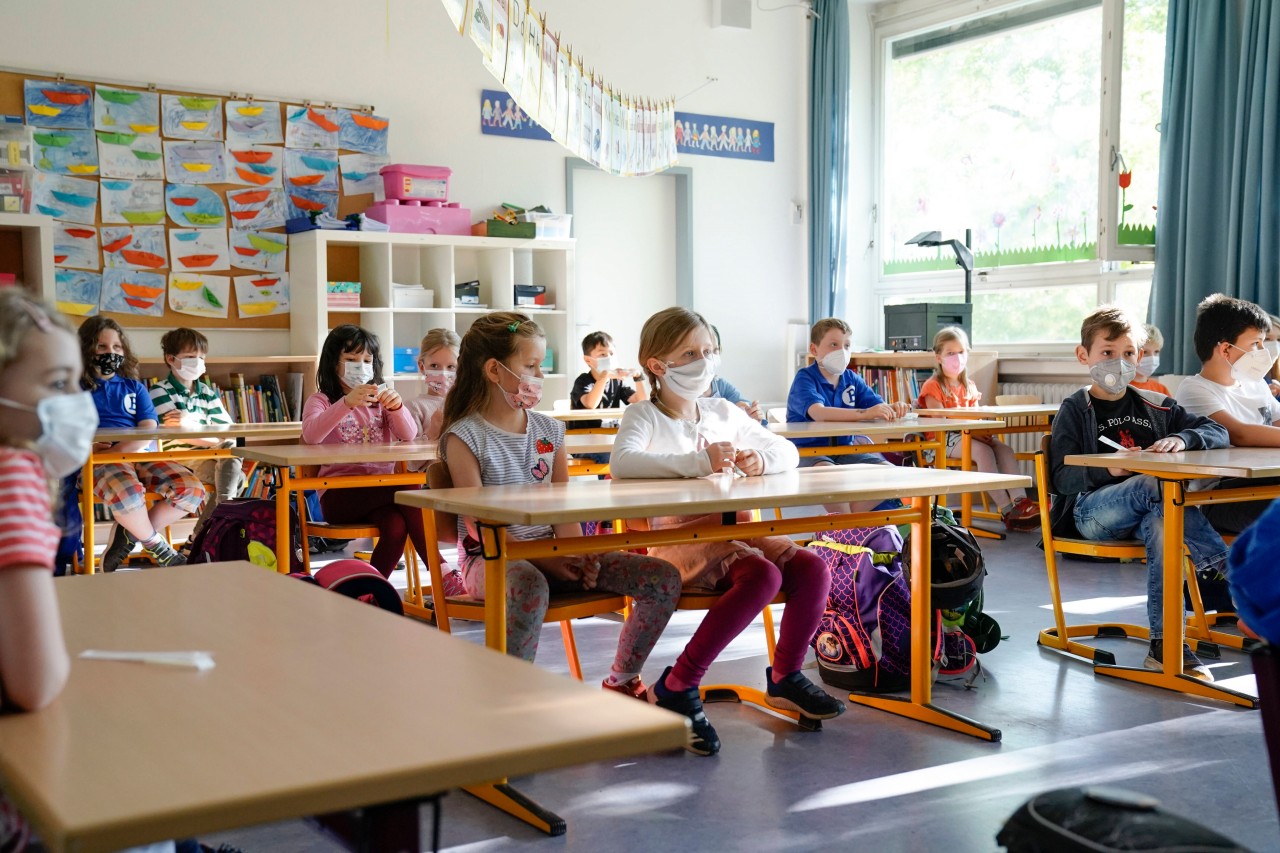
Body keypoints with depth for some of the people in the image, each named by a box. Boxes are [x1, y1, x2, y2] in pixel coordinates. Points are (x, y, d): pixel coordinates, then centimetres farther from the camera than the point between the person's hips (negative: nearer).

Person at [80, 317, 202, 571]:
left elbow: (149, 431, 6)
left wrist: (120, 450, -13)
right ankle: (156, 546, -9)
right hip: (98, 460, -4)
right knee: (128, 493, -39)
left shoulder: (134, 387, 20)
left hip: (139, 454, 4)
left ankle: (130, 532, -2)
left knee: (192, 489, -19)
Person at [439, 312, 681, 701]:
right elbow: (479, 524, -11)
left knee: (664, 579, -8)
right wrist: (544, 560, -21)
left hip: (552, 551, 6)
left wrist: (577, 555, -12)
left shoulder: (549, 430, 12)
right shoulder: (464, 437, -6)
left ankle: (622, 682, 9)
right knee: (529, 585, -44)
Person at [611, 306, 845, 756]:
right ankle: (677, 687, -21)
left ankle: (785, 676, 7)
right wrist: (698, 461, -34)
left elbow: (788, 451, 21)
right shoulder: (644, 416, -3)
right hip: (678, 538, -6)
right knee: (763, 575, -30)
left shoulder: (722, 412, 16)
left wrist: (762, 458, -5)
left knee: (812, 567, -14)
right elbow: (622, 462, -26)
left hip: (734, 529, 6)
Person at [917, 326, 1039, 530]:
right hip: (944, 439, -7)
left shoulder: (969, 387, 21)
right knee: (983, 451, -33)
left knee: (1005, 449, -20)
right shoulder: (933, 386, -3)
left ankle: (1021, 501, -36)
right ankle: (1007, 511, -39)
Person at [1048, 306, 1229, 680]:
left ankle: (1164, 642, -35)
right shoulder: (1075, 410, 6)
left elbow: (1217, 432, 12)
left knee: (1160, 525, -36)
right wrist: (1107, 470, -25)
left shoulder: (1156, 406, 19)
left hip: (1144, 513, 3)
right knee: (1153, 485, -34)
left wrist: (1182, 439, -11)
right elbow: (1060, 479, -5)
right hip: (1091, 510, -3)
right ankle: (1224, 566, -27)